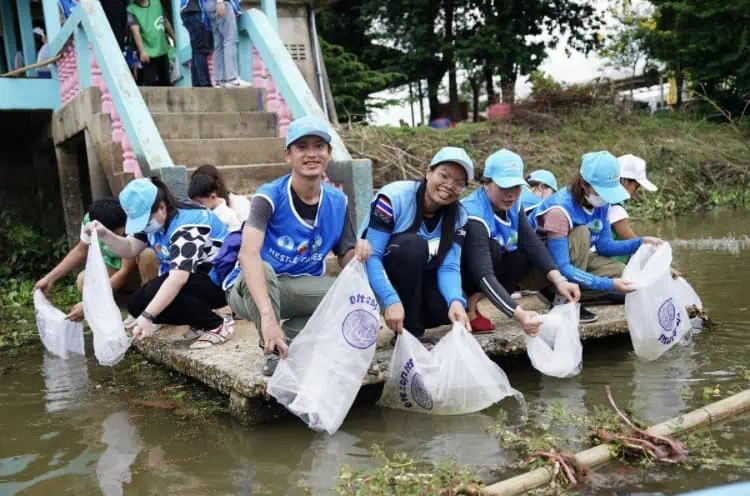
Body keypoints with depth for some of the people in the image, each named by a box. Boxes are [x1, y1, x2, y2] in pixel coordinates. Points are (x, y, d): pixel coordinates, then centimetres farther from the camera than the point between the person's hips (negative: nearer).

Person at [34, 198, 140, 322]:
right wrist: (49, 278, -8)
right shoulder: (90, 220, -19)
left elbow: (125, 273, -32)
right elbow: (81, 250, -1)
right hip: (114, 268, 5)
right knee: (84, 280, -23)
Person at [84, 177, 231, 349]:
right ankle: (200, 318, 3)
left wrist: (147, 317, -43)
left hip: (219, 280, -9)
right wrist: (104, 235, -12)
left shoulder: (187, 225, -30)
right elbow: (130, 249, 8)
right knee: (137, 305, -6)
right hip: (192, 278, 9)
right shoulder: (155, 218, -1)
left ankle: (217, 326, -17)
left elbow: (177, 279, -38)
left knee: (156, 291, -31)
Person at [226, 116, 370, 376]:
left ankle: (287, 338, -4)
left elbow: (345, 262, 0)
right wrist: (268, 316, -52)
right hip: (251, 289, -4)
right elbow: (248, 253, -39)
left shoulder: (338, 202, -6)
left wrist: (357, 252, -26)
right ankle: (275, 352, -18)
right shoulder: (270, 196, -22)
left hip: (300, 287, 5)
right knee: (263, 270, -38)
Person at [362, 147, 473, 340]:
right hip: (378, 275, -4)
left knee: (450, 308, -25)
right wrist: (391, 300, -41)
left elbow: (449, 267, -15)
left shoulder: (458, 216, -9)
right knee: (413, 245, -34)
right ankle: (408, 332, -21)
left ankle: (413, 317, 10)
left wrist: (456, 301, -37)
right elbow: (371, 256, -29)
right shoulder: (394, 196, -25)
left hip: (418, 279, 4)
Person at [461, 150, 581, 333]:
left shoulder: (512, 205, -7)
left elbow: (533, 243, -15)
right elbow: (484, 275, -40)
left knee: (525, 258, -15)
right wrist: (519, 315, -49)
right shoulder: (474, 216, -31)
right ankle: (469, 310, -16)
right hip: (459, 275, -7)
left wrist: (559, 280, -31)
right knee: (492, 247, -32)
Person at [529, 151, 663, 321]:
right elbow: (562, 268, -36)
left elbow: (604, 245, 1)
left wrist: (641, 242, -14)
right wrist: (609, 284, -40)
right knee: (581, 233, -32)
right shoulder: (560, 210, -32)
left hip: (573, 260, 7)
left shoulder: (600, 202, -9)